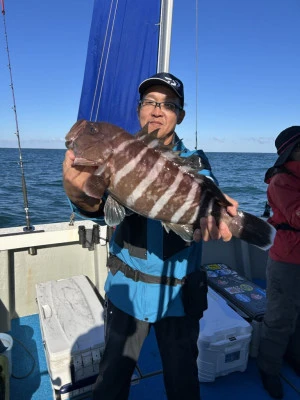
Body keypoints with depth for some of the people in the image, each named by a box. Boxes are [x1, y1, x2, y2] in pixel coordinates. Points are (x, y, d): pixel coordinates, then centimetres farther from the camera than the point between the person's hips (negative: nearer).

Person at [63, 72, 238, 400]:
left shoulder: (195, 162, -3)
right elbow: (106, 205, -20)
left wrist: (209, 213, -46)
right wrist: (83, 197, -43)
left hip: (178, 293, 0)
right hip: (126, 290, 1)